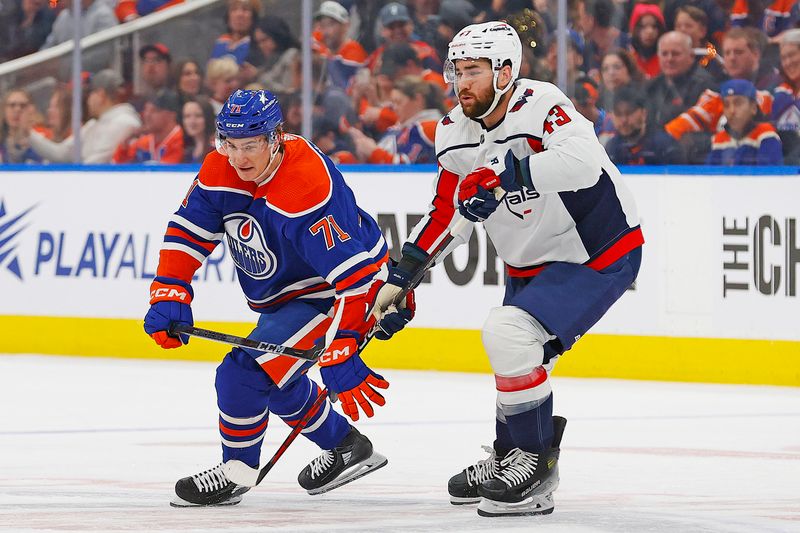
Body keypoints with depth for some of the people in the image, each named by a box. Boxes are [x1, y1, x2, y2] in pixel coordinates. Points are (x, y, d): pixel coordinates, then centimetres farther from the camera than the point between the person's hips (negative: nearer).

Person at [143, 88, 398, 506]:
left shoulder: (307, 187, -35)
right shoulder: (219, 170, -11)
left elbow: (351, 276, -37)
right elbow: (188, 232, 0)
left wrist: (341, 358, -39)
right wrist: (169, 296, -14)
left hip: (331, 294, -9)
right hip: (283, 294, 9)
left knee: (247, 372, -16)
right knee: (273, 377, 22)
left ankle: (237, 471, 6)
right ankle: (347, 448, 40)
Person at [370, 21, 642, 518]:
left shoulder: (538, 105, -26)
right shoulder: (454, 133, -1)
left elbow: (584, 161, -44)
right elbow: (445, 215, 9)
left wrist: (505, 173, -49)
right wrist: (399, 279, 3)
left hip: (600, 253, -9)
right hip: (532, 264, 9)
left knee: (511, 335, -24)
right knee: (511, 357, 20)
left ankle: (536, 464, -12)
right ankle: (508, 459, 45)